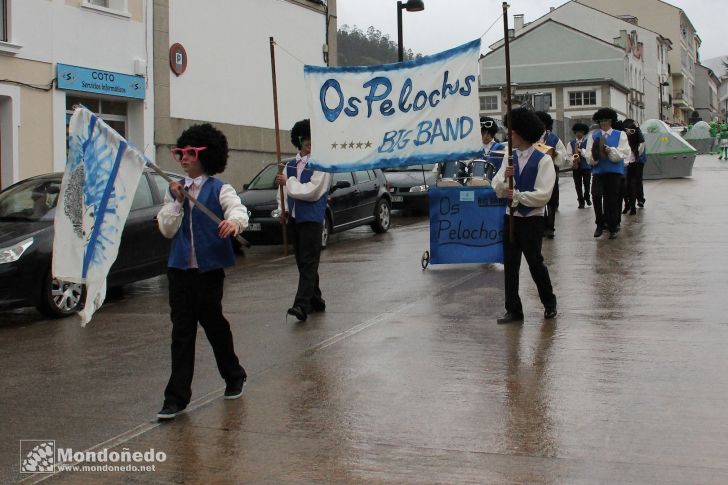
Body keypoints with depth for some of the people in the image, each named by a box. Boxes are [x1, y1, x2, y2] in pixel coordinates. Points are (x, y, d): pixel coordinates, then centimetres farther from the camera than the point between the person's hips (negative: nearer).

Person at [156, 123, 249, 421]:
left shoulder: (219, 189, -3)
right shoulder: (174, 190, 11)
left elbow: (238, 209, -23)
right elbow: (167, 229, 5)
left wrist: (234, 221, -46)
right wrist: (177, 202, -9)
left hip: (209, 268, -3)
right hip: (180, 268, 4)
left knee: (212, 320, 8)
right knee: (182, 330, 2)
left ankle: (234, 376, 34)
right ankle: (177, 397, 3)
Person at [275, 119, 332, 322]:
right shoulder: (291, 164, 14)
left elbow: (312, 191, -15)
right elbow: (285, 189, 18)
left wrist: (289, 182, -12)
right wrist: (283, 210, 5)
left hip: (312, 219, -7)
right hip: (294, 219, 7)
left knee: (308, 263, -12)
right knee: (302, 262, 12)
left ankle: (302, 305, -20)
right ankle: (315, 300, 24)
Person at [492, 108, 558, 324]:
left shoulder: (543, 160, -9)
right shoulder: (510, 157, 7)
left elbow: (543, 195, -16)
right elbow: (497, 189, 5)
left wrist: (516, 195, -20)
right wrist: (505, 178, -15)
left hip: (532, 220, -5)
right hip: (511, 218, 5)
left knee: (535, 262, 3)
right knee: (510, 265, 6)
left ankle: (549, 303, 25)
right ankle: (513, 310, 14)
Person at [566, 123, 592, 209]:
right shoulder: (571, 143, 7)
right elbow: (568, 155, 1)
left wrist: (581, 150, -20)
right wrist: (573, 160, -16)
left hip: (586, 166, -1)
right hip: (575, 167, 1)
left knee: (587, 184, 0)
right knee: (578, 185, 3)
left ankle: (587, 198, 26)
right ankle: (581, 201, 12)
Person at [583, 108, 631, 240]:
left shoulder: (620, 135, 8)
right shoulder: (593, 137, 12)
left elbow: (623, 153, -6)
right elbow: (589, 157, 2)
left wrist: (609, 150, -21)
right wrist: (595, 156, -20)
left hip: (614, 171, -1)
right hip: (598, 171, 1)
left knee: (612, 199, 2)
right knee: (596, 196, -17)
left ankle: (612, 228, 12)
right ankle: (600, 224, -2)